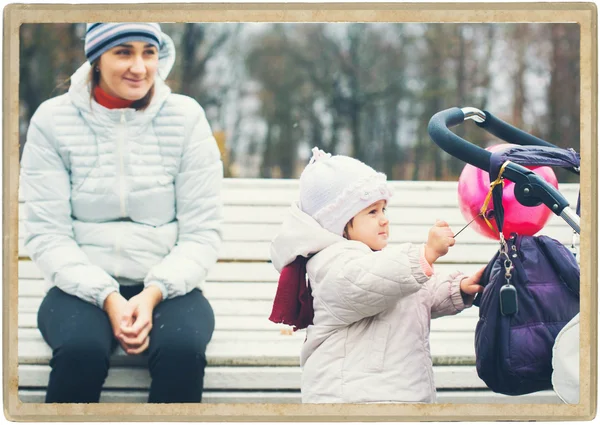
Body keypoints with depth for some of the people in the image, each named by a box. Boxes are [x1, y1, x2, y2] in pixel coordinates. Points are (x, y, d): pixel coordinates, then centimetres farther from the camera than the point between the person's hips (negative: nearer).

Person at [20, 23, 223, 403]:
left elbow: (203, 232, -1)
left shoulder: (185, 117, 1)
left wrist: (152, 295, -17)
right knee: (81, 348, -34)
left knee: (182, 348, -33)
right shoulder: (52, 120, 0)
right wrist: (108, 299, -18)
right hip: (84, 287, 0)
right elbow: (47, 235, -4)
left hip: (166, 288, 1)